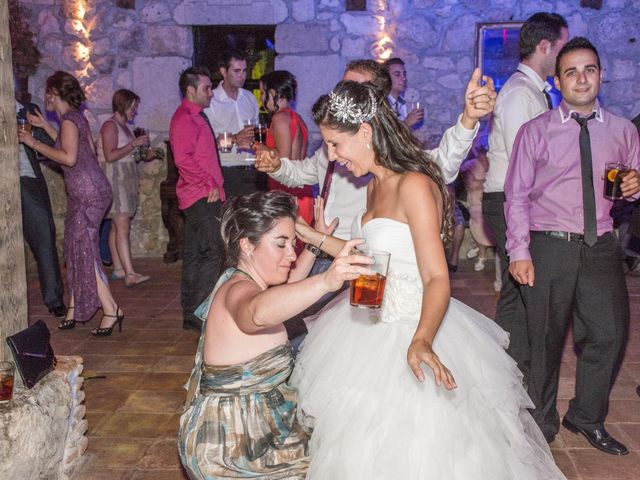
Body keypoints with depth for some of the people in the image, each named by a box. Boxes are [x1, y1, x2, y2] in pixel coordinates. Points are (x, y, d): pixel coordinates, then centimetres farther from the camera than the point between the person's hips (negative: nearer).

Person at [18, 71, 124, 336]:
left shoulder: (69, 119, -13)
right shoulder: (75, 117, 15)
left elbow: (69, 157, -23)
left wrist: (34, 143, -15)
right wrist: (44, 125, 26)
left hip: (89, 193, -10)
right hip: (84, 193, 10)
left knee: (83, 251, -7)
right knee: (77, 250, 12)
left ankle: (111, 310, -3)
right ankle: (73, 310, 20)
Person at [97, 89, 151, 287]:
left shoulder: (123, 126, 18)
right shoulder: (110, 125, -10)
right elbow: (110, 156, -20)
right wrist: (134, 144, -18)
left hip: (124, 179, 9)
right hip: (113, 179, -9)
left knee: (117, 226, 9)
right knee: (123, 226, -15)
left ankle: (118, 269, 12)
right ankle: (130, 274, -20)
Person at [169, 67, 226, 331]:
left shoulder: (196, 117, 20)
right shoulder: (184, 118, -12)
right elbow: (183, 159, -22)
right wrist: (209, 185, -19)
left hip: (202, 196, 10)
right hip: (201, 197, -10)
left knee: (194, 254, 12)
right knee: (213, 251, -13)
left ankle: (190, 313, 19)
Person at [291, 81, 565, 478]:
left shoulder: (414, 185, -21)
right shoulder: (377, 185, 8)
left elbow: (437, 279, -25)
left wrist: (421, 341, -42)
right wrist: (307, 234, 14)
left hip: (410, 330, -9)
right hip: (373, 325, 9)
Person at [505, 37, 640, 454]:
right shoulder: (535, 131, 2)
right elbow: (517, 196, 0)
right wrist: (519, 252, -9)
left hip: (601, 247, 3)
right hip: (549, 247, -3)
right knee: (545, 339, 5)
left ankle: (587, 418, 27)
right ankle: (542, 423, 25)